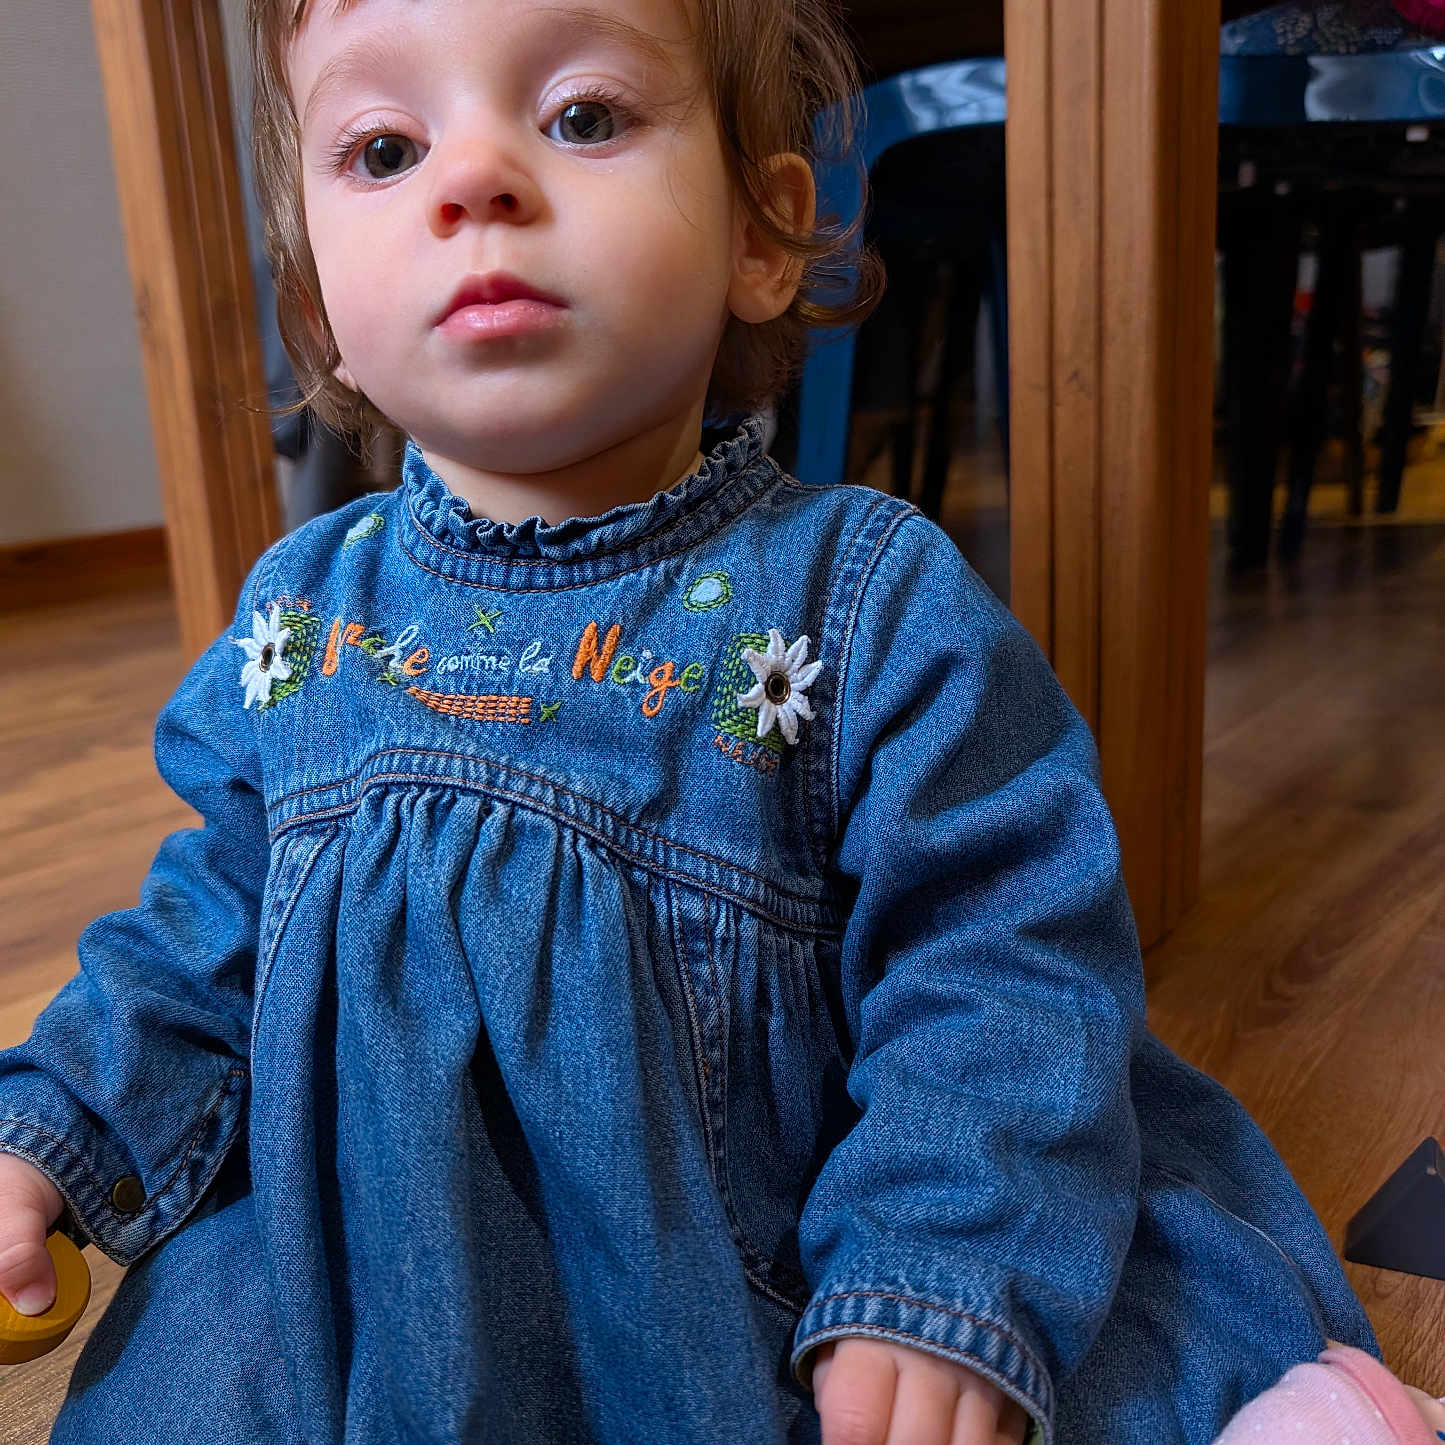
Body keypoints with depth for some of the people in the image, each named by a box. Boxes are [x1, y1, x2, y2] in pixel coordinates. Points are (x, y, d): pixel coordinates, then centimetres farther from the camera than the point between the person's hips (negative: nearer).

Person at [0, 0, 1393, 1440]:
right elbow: (208, 928, 12)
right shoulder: (299, 615, -1)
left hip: (771, 1287, -2)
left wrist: (944, 1284, -24)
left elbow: (1003, 957, -15)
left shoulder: (873, 601, -14)